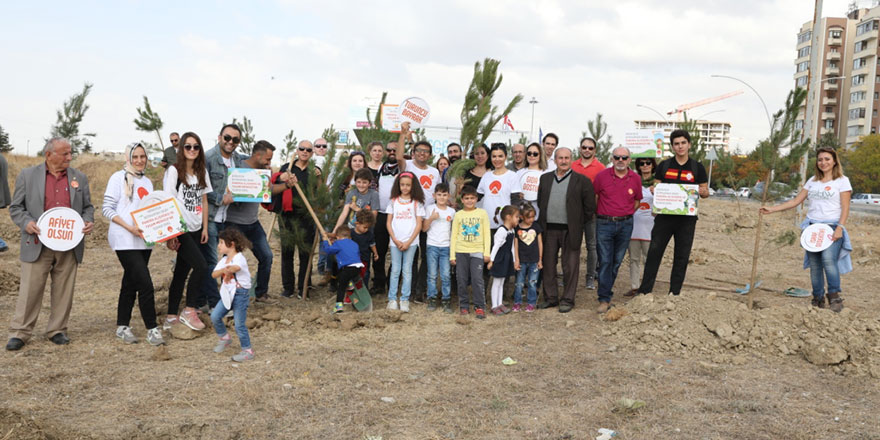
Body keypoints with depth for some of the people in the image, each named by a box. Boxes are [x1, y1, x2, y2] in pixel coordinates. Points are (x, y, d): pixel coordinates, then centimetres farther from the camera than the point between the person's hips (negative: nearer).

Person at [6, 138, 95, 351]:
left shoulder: (79, 178, 11)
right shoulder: (27, 175, 4)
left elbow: (87, 206, 16)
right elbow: (15, 208, 6)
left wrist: (88, 221, -4)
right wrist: (26, 222, -13)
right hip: (38, 244, -2)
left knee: (63, 291, 7)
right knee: (30, 289, 0)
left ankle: (57, 330, 19)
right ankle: (19, 332, 10)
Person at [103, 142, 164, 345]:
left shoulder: (147, 182, 16)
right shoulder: (119, 178, -3)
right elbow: (107, 208, -8)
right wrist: (129, 227, -18)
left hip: (144, 239, 7)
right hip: (125, 240, -7)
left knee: (131, 283, 13)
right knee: (145, 284, -12)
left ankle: (122, 326, 22)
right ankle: (152, 328, -5)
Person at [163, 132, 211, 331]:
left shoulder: (202, 172, 11)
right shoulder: (174, 171, -7)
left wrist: (205, 228, 10)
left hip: (195, 230, 6)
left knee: (182, 271, 10)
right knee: (201, 266, -15)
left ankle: (171, 317, 18)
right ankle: (189, 311, -1)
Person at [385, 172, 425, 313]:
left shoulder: (417, 203, 1)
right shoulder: (393, 201, 5)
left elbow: (419, 224, -2)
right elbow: (388, 222, 5)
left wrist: (409, 242, -9)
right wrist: (395, 240, -7)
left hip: (410, 242, -1)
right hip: (395, 242, 1)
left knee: (407, 270, 3)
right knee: (395, 270, 5)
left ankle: (405, 299, 8)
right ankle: (392, 299, 10)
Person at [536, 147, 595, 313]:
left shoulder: (581, 180, -2)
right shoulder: (545, 178, 9)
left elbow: (590, 207, 0)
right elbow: (540, 201, 17)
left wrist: (577, 223, 1)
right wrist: (543, 221, 10)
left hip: (570, 230, -4)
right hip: (549, 229, 4)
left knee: (570, 267, 2)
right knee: (548, 265, 10)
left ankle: (567, 300, 13)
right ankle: (550, 297, 22)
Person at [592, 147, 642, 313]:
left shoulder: (635, 178, 2)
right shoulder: (602, 176, -4)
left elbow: (637, 201, 16)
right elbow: (593, 197, 8)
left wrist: (626, 214, 8)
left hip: (625, 224, 2)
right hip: (604, 224, -2)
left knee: (617, 260, 11)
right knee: (605, 261, -6)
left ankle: (608, 285, 32)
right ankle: (604, 299, -4)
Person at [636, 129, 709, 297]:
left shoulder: (697, 167, 5)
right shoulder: (664, 165, 7)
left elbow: (705, 192, 8)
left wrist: (702, 192, -15)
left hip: (686, 218, 0)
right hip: (665, 216, 0)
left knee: (682, 256, 4)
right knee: (654, 251, -5)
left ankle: (674, 292, 14)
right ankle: (644, 290, -2)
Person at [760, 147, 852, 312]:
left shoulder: (842, 181, 4)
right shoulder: (812, 181, 16)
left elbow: (845, 208, -2)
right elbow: (796, 201, 15)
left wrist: (840, 228, -15)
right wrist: (772, 209, 6)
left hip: (832, 227, -4)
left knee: (828, 259, -25)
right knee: (814, 264, 0)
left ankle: (834, 295, -17)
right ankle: (818, 298, 8)